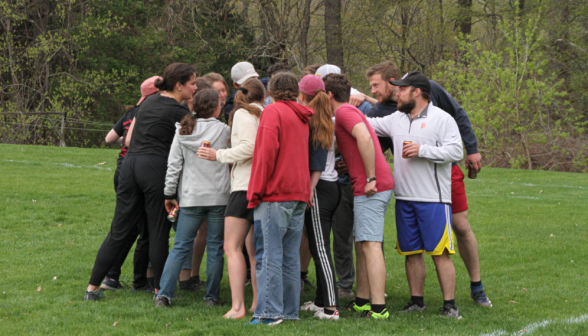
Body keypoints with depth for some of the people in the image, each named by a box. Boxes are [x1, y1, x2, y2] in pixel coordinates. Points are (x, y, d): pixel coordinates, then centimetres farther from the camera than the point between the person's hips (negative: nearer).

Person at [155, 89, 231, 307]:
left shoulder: (183, 131, 3)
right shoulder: (224, 131, -3)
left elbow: (174, 164, 4)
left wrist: (170, 194, 10)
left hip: (191, 198, 2)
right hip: (219, 197, -2)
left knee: (180, 247, 5)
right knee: (215, 248, 6)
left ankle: (164, 294, -3)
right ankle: (212, 297, 8)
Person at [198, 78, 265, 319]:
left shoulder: (243, 113, -3)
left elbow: (250, 146, -17)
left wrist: (219, 155, -8)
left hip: (246, 186, -7)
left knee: (232, 247, -8)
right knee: (253, 249, 15)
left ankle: (238, 307, -17)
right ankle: (258, 304, 16)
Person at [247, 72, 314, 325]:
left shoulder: (273, 111, -5)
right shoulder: (302, 117, 18)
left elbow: (267, 152, -14)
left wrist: (255, 193, -11)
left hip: (275, 194, -7)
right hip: (299, 195, 7)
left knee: (269, 255, -7)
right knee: (291, 256, 10)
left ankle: (269, 312, -10)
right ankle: (290, 311, 11)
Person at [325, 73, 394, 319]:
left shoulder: (344, 112, -9)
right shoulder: (352, 112, 23)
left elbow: (364, 138, -24)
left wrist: (371, 178, -23)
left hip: (371, 187, -10)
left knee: (370, 244, -13)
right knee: (361, 244, 16)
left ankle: (378, 308, -17)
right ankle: (362, 301, 22)